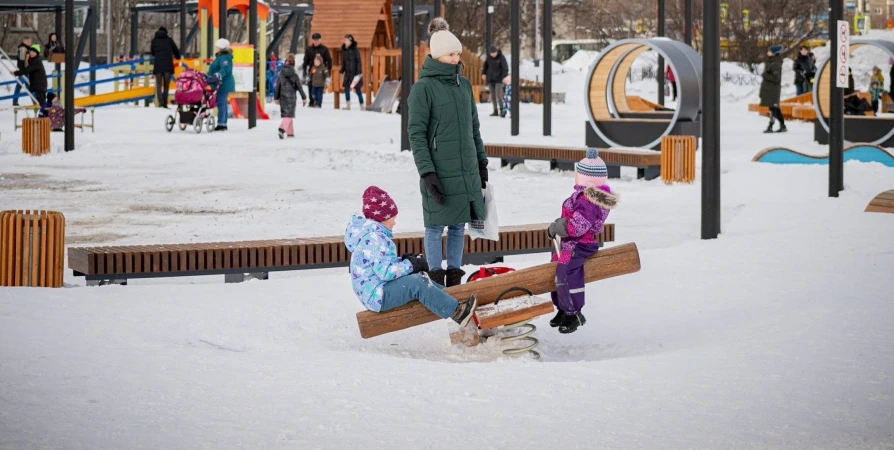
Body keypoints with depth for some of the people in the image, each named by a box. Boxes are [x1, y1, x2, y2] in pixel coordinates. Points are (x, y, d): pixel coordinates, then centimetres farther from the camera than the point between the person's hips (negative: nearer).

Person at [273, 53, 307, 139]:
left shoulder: (281, 73, 0)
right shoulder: (294, 74, -8)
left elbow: (277, 86, 4)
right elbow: (299, 87, -5)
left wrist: (276, 97, 13)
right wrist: (304, 98, 3)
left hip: (283, 97, 4)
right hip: (291, 97, -4)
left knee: (285, 114, 16)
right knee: (289, 115, -6)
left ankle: (290, 132, 22)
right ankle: (282, 129, -28)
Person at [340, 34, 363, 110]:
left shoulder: (355, 50, -10)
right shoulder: (344, 50, 8)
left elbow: (359, 61, -11)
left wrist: (359, 72, -17)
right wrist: (341, 71, 17)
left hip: (355, 72, -6)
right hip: (348, 72, 6)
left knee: (357, 89, -3)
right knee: (346, 88, -2)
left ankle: (362, 106, 4)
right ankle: (348, 106, 4)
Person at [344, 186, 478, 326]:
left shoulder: (374, 234, 14)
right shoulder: (374, 238, -21)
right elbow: (385, 271, -28)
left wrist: (404, 261, 2)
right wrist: (410, 265, -15)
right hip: (377, 296, -12)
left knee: (416, 278, 16)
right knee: (417, 283, -23)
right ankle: (456, 311, -23)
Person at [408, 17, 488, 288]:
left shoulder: (463, 84, 10)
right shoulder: (424, 88, -8)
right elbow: (416, 133, -11)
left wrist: (482, 162, 16)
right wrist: (427, 172, -16)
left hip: (466, 171, 6)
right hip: (440, 172, -6)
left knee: (458, 225, 9)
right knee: (436, 226, 1)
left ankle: (454, 280, 17)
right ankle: (436, 281, 9)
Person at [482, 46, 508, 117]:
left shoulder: (501, 57, -9)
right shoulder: (488, 57, 3)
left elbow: (505, 68, -13)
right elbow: (485, 65, 19)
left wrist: (504, 77, -23)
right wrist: (483, 73, 10)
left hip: (498, 79, -5)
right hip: (490, 79, 5)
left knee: (498, 95, -14)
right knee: (492, 96, 5)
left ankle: (501, 110, -10)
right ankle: (495, 111, 12)